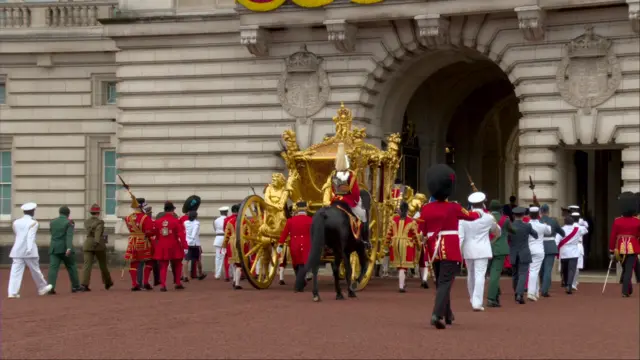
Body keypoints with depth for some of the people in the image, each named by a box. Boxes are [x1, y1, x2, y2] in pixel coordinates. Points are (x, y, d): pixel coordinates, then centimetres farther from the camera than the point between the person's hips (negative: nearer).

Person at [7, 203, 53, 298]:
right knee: (35, 270, 10)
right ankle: (42, 288, 26)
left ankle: (12, 292, -12)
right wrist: (29, 248, -27)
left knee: (16, 271, -2)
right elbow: (31, 237, -19)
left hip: (17, 251, 4)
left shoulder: (16, 222, 10)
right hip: (29, 251, -4)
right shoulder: (33, 223, -7)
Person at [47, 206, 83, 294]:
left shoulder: (52, 222, 8)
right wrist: (69, 248, -28)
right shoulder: (69, 222, -6)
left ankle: (51, 287, -20)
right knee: (71, 267, 12)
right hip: (65, 249, -3)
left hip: (54, 248, 3)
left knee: (53, 267, -5)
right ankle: (75, 286, 19)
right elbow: (69, 236, -18)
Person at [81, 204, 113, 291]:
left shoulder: (86, 221, 6)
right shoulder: (100, 222, -9)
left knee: (87, 265, -6)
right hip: (99, 245, -3)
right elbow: (98, 231, -25)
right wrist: (97, 241, -35)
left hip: (88, 245, 3)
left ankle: (85, 284, -21)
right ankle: (107, 282, 29)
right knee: (103, 264, 14)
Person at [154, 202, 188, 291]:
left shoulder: (158, 221, 2)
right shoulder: (176, 221, -10)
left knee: (163, 266, 5)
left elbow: (156, 235, 11)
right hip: (173, 247, -2)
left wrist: (156, 246, 22)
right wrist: (185, 245, -13)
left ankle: (163, 285, -7)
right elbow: (181, 234, -14)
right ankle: (178, 283, 16)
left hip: (162, 247, 3)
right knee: (177, 265, 15)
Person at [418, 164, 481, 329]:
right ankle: (437, 314, -24)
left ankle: (447, 315, 30)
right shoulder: (454, 208, -7)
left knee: (440, 283, 17)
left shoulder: (425, 209, -1)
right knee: (445, 283, -7)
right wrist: (479, 213, 34)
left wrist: (427, 250, 15)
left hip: (434, 252, 4)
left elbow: (421, 232, 2)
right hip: (451, 252, -4)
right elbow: (471, 216, 11)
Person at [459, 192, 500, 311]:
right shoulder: (488, 218, -3)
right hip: (482, 251, -3)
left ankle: (473, 300, 32)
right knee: (480, 275, -6)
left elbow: (460, 236, -6)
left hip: (468, 250, 3)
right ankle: (477, 303, -16)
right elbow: (497, 232, 16)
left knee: (471, 275, 17)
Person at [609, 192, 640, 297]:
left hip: (621, 248, 2)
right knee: (629, 269, -2)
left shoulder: (617, 221, -4)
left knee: (625, 269, 19)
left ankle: (628, 289, 28)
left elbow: (613, 237, -2)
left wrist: (611, 251, 4)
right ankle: (626, 291, -10)